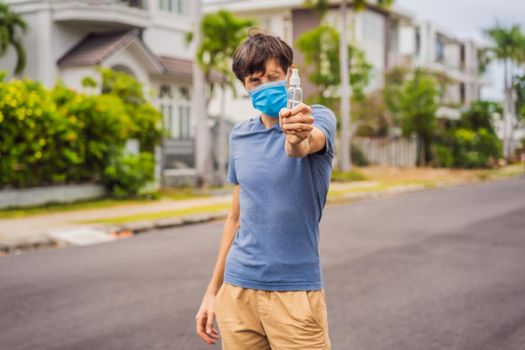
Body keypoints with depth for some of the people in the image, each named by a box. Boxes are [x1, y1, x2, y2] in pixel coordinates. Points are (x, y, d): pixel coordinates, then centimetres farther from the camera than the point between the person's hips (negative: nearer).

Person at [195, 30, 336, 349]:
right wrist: (213, 289, 14)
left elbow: (310, 143, -31)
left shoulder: (318, 118, -6)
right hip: (237, 288, 4)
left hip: (295, 290, -4)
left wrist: (298, 139, -53)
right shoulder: (240, 135, 8)